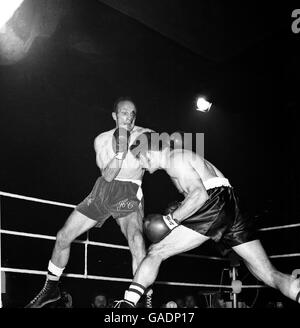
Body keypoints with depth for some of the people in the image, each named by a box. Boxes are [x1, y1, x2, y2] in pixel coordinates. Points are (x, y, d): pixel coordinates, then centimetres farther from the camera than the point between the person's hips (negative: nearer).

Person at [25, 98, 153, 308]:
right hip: (103, 190, 4)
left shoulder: (145, 135, -9)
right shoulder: (101, 140, -3)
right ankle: (51, 289, 26)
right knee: (63, 237, 3)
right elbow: (107, 176, -12)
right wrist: (120, 150, -27)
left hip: (129, 195, -3)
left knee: (137, 241, -34)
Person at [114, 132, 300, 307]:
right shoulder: (182, 156, 31)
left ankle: (127, 303, -5)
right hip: (232, 209, 10)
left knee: (156, 253, -2)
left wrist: (171, 220, -9)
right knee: (270, 275, 7)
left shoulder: (174, 158, 1)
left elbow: (199, 194, -14)